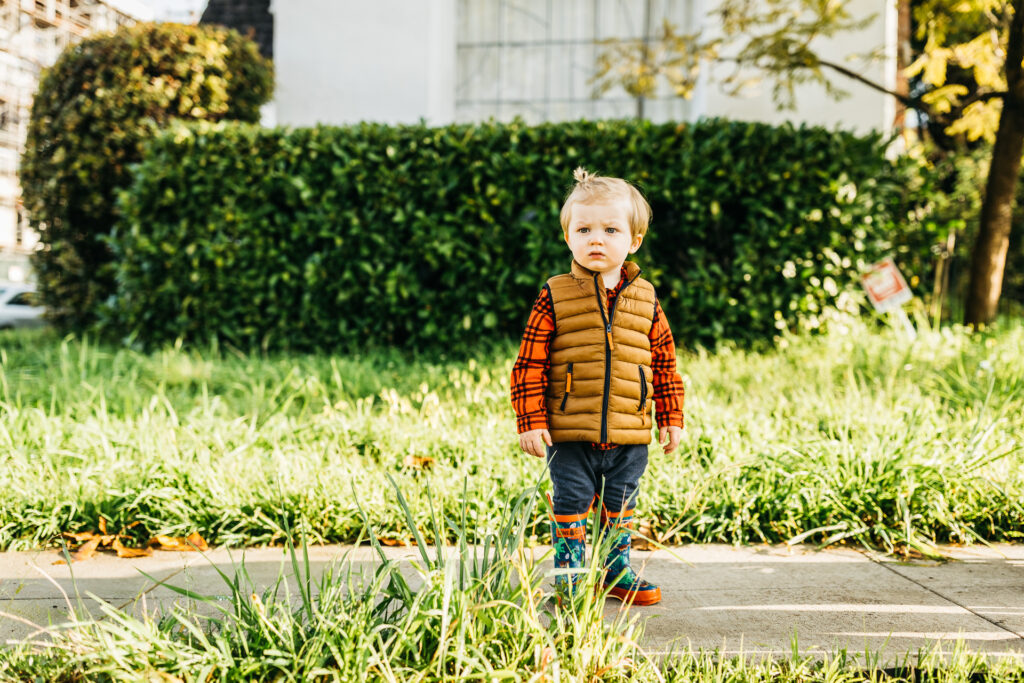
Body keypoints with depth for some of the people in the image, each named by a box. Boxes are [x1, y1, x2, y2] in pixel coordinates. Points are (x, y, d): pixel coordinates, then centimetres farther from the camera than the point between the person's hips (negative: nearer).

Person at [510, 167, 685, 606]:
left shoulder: (645, 300, 4)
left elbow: (665, 363, 11)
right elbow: (529, 363, -5)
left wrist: (671, 418, 10)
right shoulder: (555, 298, -5)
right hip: (571, 436, -3)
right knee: (570, 504, 3)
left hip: (629, 438, 3)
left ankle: (617, 570, 30)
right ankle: (569, 574, 16)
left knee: (621, 507, 15)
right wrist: (531, 421, -9)